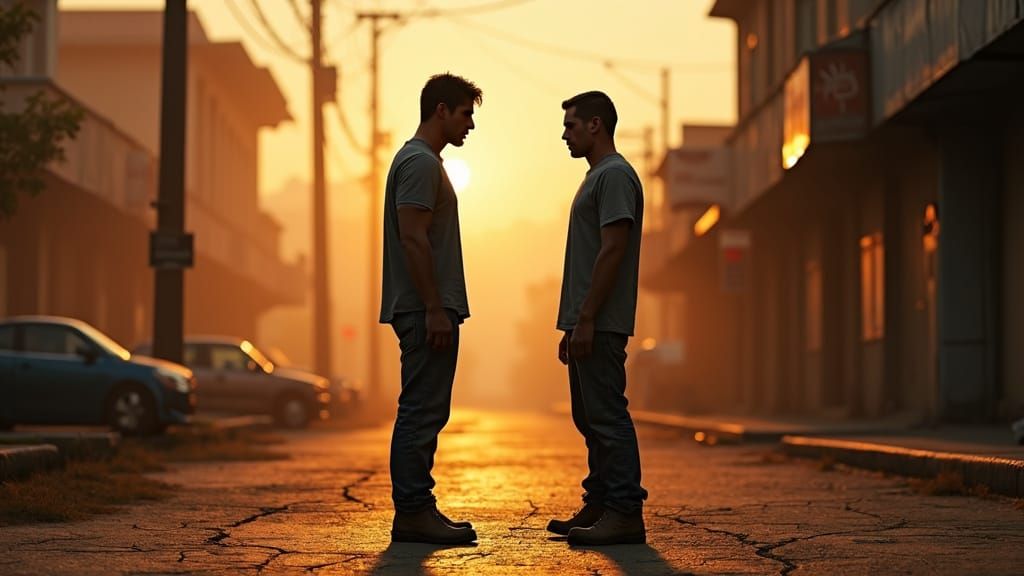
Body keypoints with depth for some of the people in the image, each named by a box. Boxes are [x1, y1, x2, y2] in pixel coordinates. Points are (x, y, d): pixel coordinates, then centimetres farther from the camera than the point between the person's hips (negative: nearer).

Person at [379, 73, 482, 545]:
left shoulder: (424, 160, 21)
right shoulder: (420, 162, -12)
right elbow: (413, 238, -20)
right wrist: (434, 310, -22)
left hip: (427, 310, 11)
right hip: (427, 310, -11)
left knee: (424, 412, 11)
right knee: (422, 412, -9)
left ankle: (416, 510, 14)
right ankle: (412, 511, -7)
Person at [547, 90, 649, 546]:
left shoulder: (614, 175, -11)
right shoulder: (597, 176, 22)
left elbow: (612, 251, -20)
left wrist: (587, 320, -22)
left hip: (600, 325, -11)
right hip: (588, 324, 11)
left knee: (607, 417, -11)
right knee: (591, 418, 13)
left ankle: (625, 514, -11)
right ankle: (598, 507, 18)